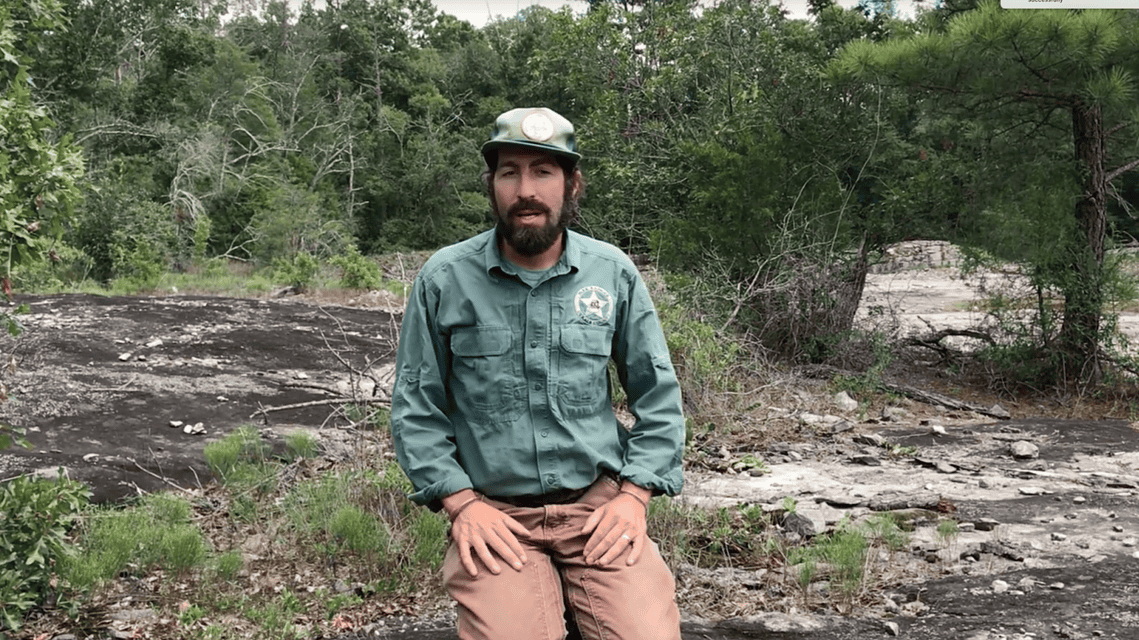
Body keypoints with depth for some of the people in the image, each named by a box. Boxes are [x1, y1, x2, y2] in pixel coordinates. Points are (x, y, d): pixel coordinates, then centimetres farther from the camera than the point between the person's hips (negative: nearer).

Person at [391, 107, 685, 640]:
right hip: (493, 514, -1)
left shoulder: (614, 273, 2)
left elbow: (657, 395, 8)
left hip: (598, 505, 2)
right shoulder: (443, 278, -2)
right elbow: (416, 406, 3)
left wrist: (634, 496, -2)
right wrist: (460, 502, -7)